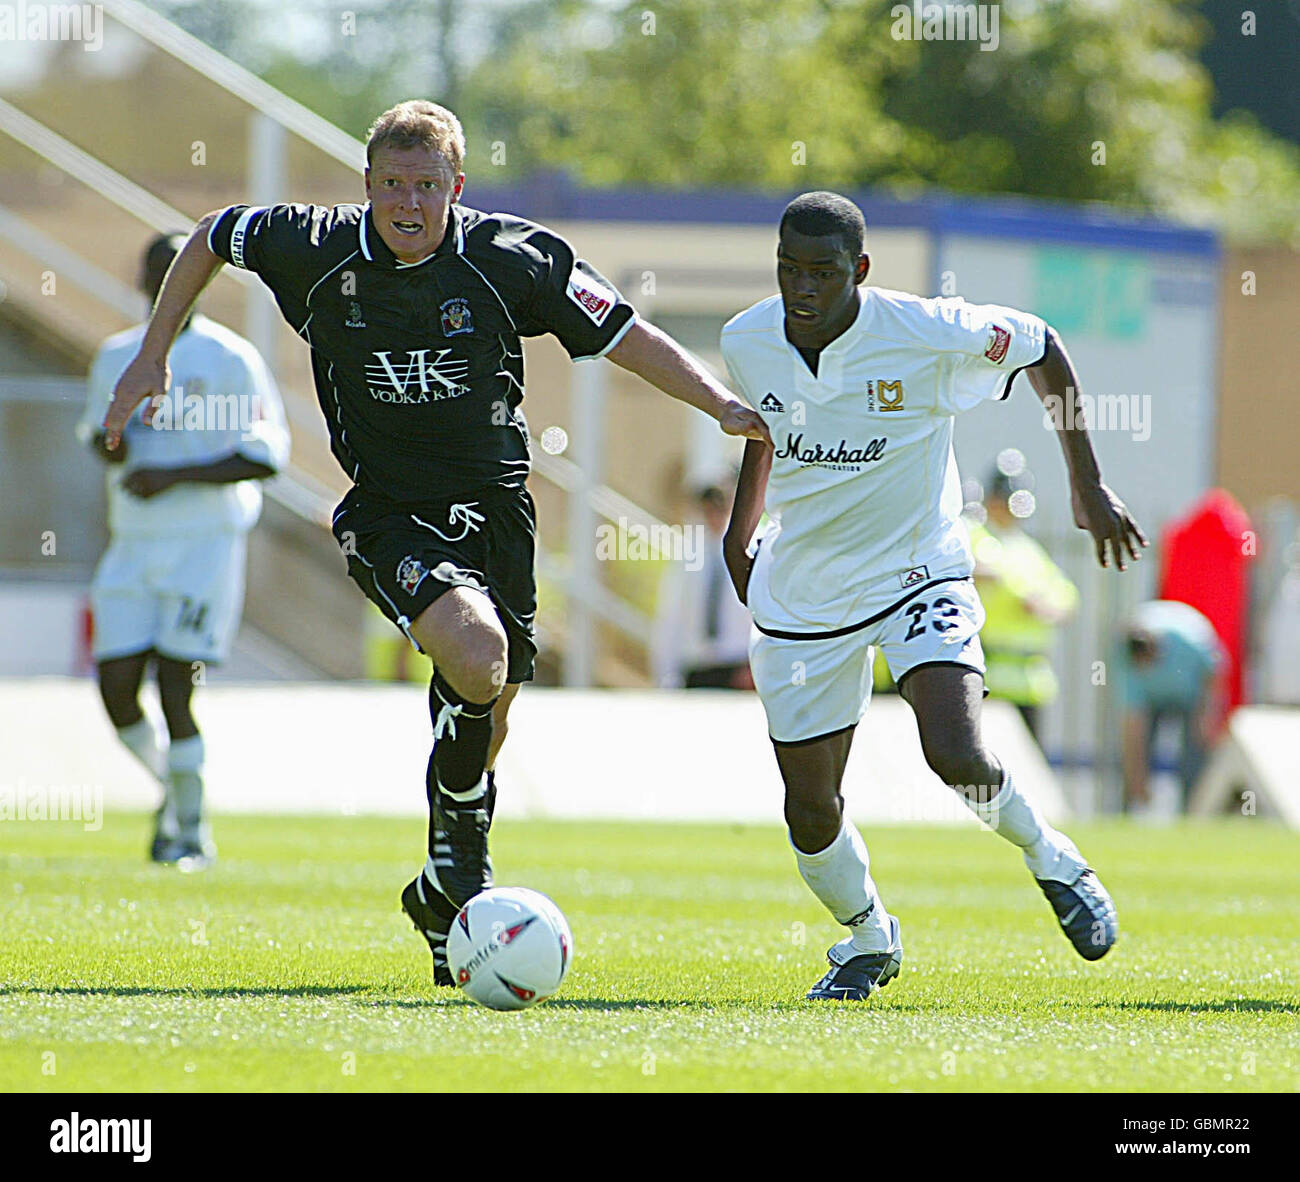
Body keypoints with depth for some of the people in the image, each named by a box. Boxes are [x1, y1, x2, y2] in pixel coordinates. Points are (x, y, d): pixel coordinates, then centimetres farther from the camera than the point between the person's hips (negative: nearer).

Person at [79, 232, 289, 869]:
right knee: (116, 692, -3)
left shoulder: (230, 358, -5)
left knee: (175, 692, -11)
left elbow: (265, 456, -9)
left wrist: (174, 476, -16)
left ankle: (192, 832, 4)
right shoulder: (115, 357, 11)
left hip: (206, 545, -5)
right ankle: (172, 786, 25)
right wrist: (109, 444, -2)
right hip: (133, 546, 5)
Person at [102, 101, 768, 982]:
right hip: (388, 512, -2)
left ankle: (446, 898, 33)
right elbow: (213, 236, 10)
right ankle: (463, 861, -7)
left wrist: (726, 406, -13)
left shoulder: (515, 258, -9)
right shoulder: (318, 250, -9)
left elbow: (628, 339, -2)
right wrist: (152, 356, 11)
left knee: (487, 715, 8)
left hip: (493, 502, 3)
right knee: (475, 650, -28)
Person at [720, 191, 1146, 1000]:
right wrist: (742, 523, 18)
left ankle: (1048, 855, 9)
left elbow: (1040, 346, -3)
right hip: (802, 595, 4)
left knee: (958, 759, -25)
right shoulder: (747, 341, -9)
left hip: (920, 576, -4)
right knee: (810, 807, 3)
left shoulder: (928, 335, -21)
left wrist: (1089, 487, -2)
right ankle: (870, 940, 33)